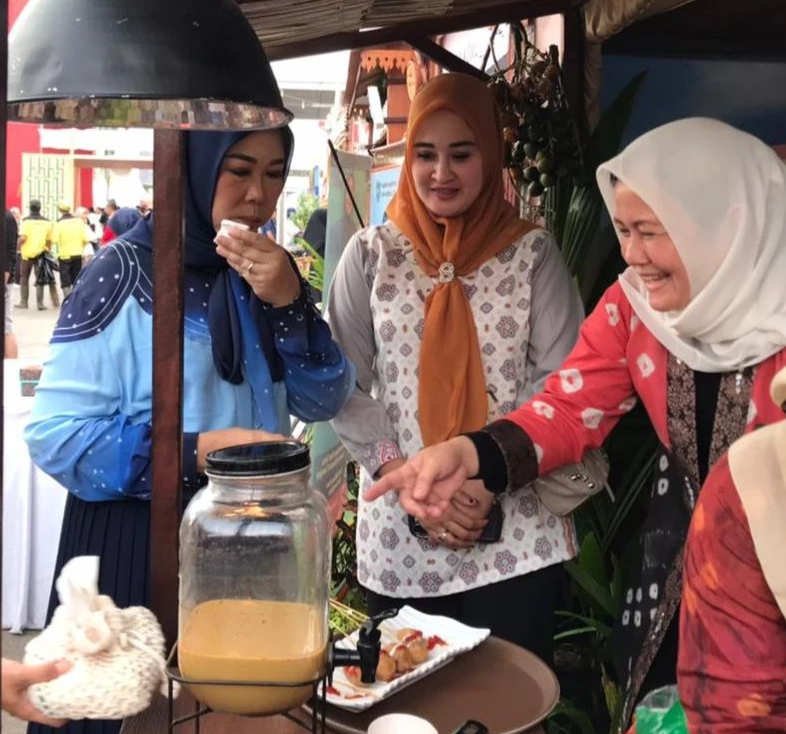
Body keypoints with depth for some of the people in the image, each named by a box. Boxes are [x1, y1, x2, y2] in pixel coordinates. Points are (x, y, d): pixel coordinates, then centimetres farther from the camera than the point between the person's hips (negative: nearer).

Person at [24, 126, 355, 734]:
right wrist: (196, 452, -25)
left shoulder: (265, 274, 5)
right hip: (136, 547, -5)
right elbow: (56, 434, -16)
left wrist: (289, 303, -15)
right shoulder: (126, 272, -13)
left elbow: (323, 403, 0)